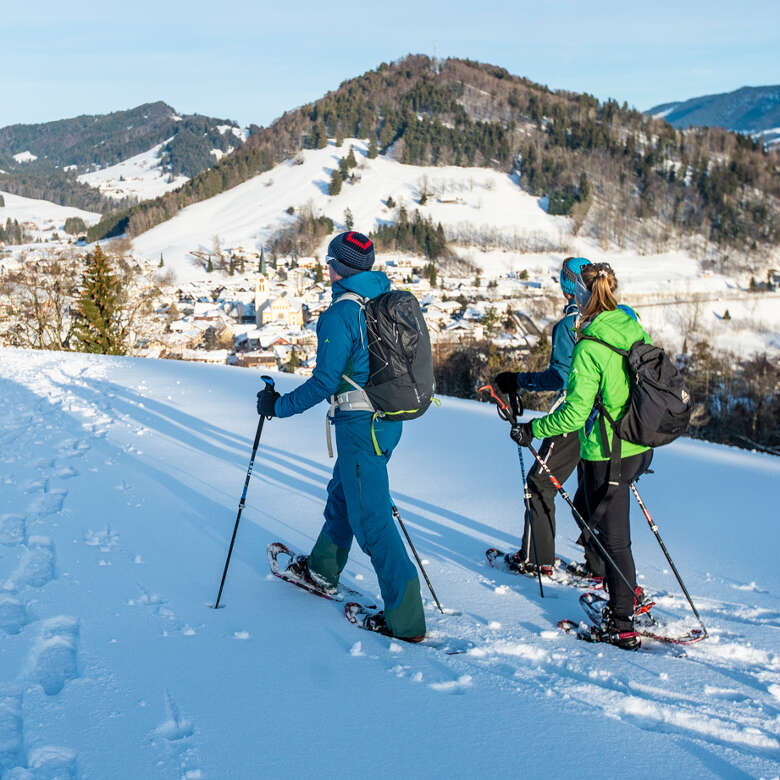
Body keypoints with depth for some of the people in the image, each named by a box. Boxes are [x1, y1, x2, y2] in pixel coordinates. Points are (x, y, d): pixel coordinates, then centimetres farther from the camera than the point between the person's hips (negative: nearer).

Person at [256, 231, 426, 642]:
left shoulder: (340, 314, -18)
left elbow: (325, 382, -19)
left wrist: (279, 405, -7)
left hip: (360, 426, -9)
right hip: (389, 419, 9)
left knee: (371, 518, -4)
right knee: (342, 494, 26)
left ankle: (405, 619, -1)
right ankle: (323, 568, 46)